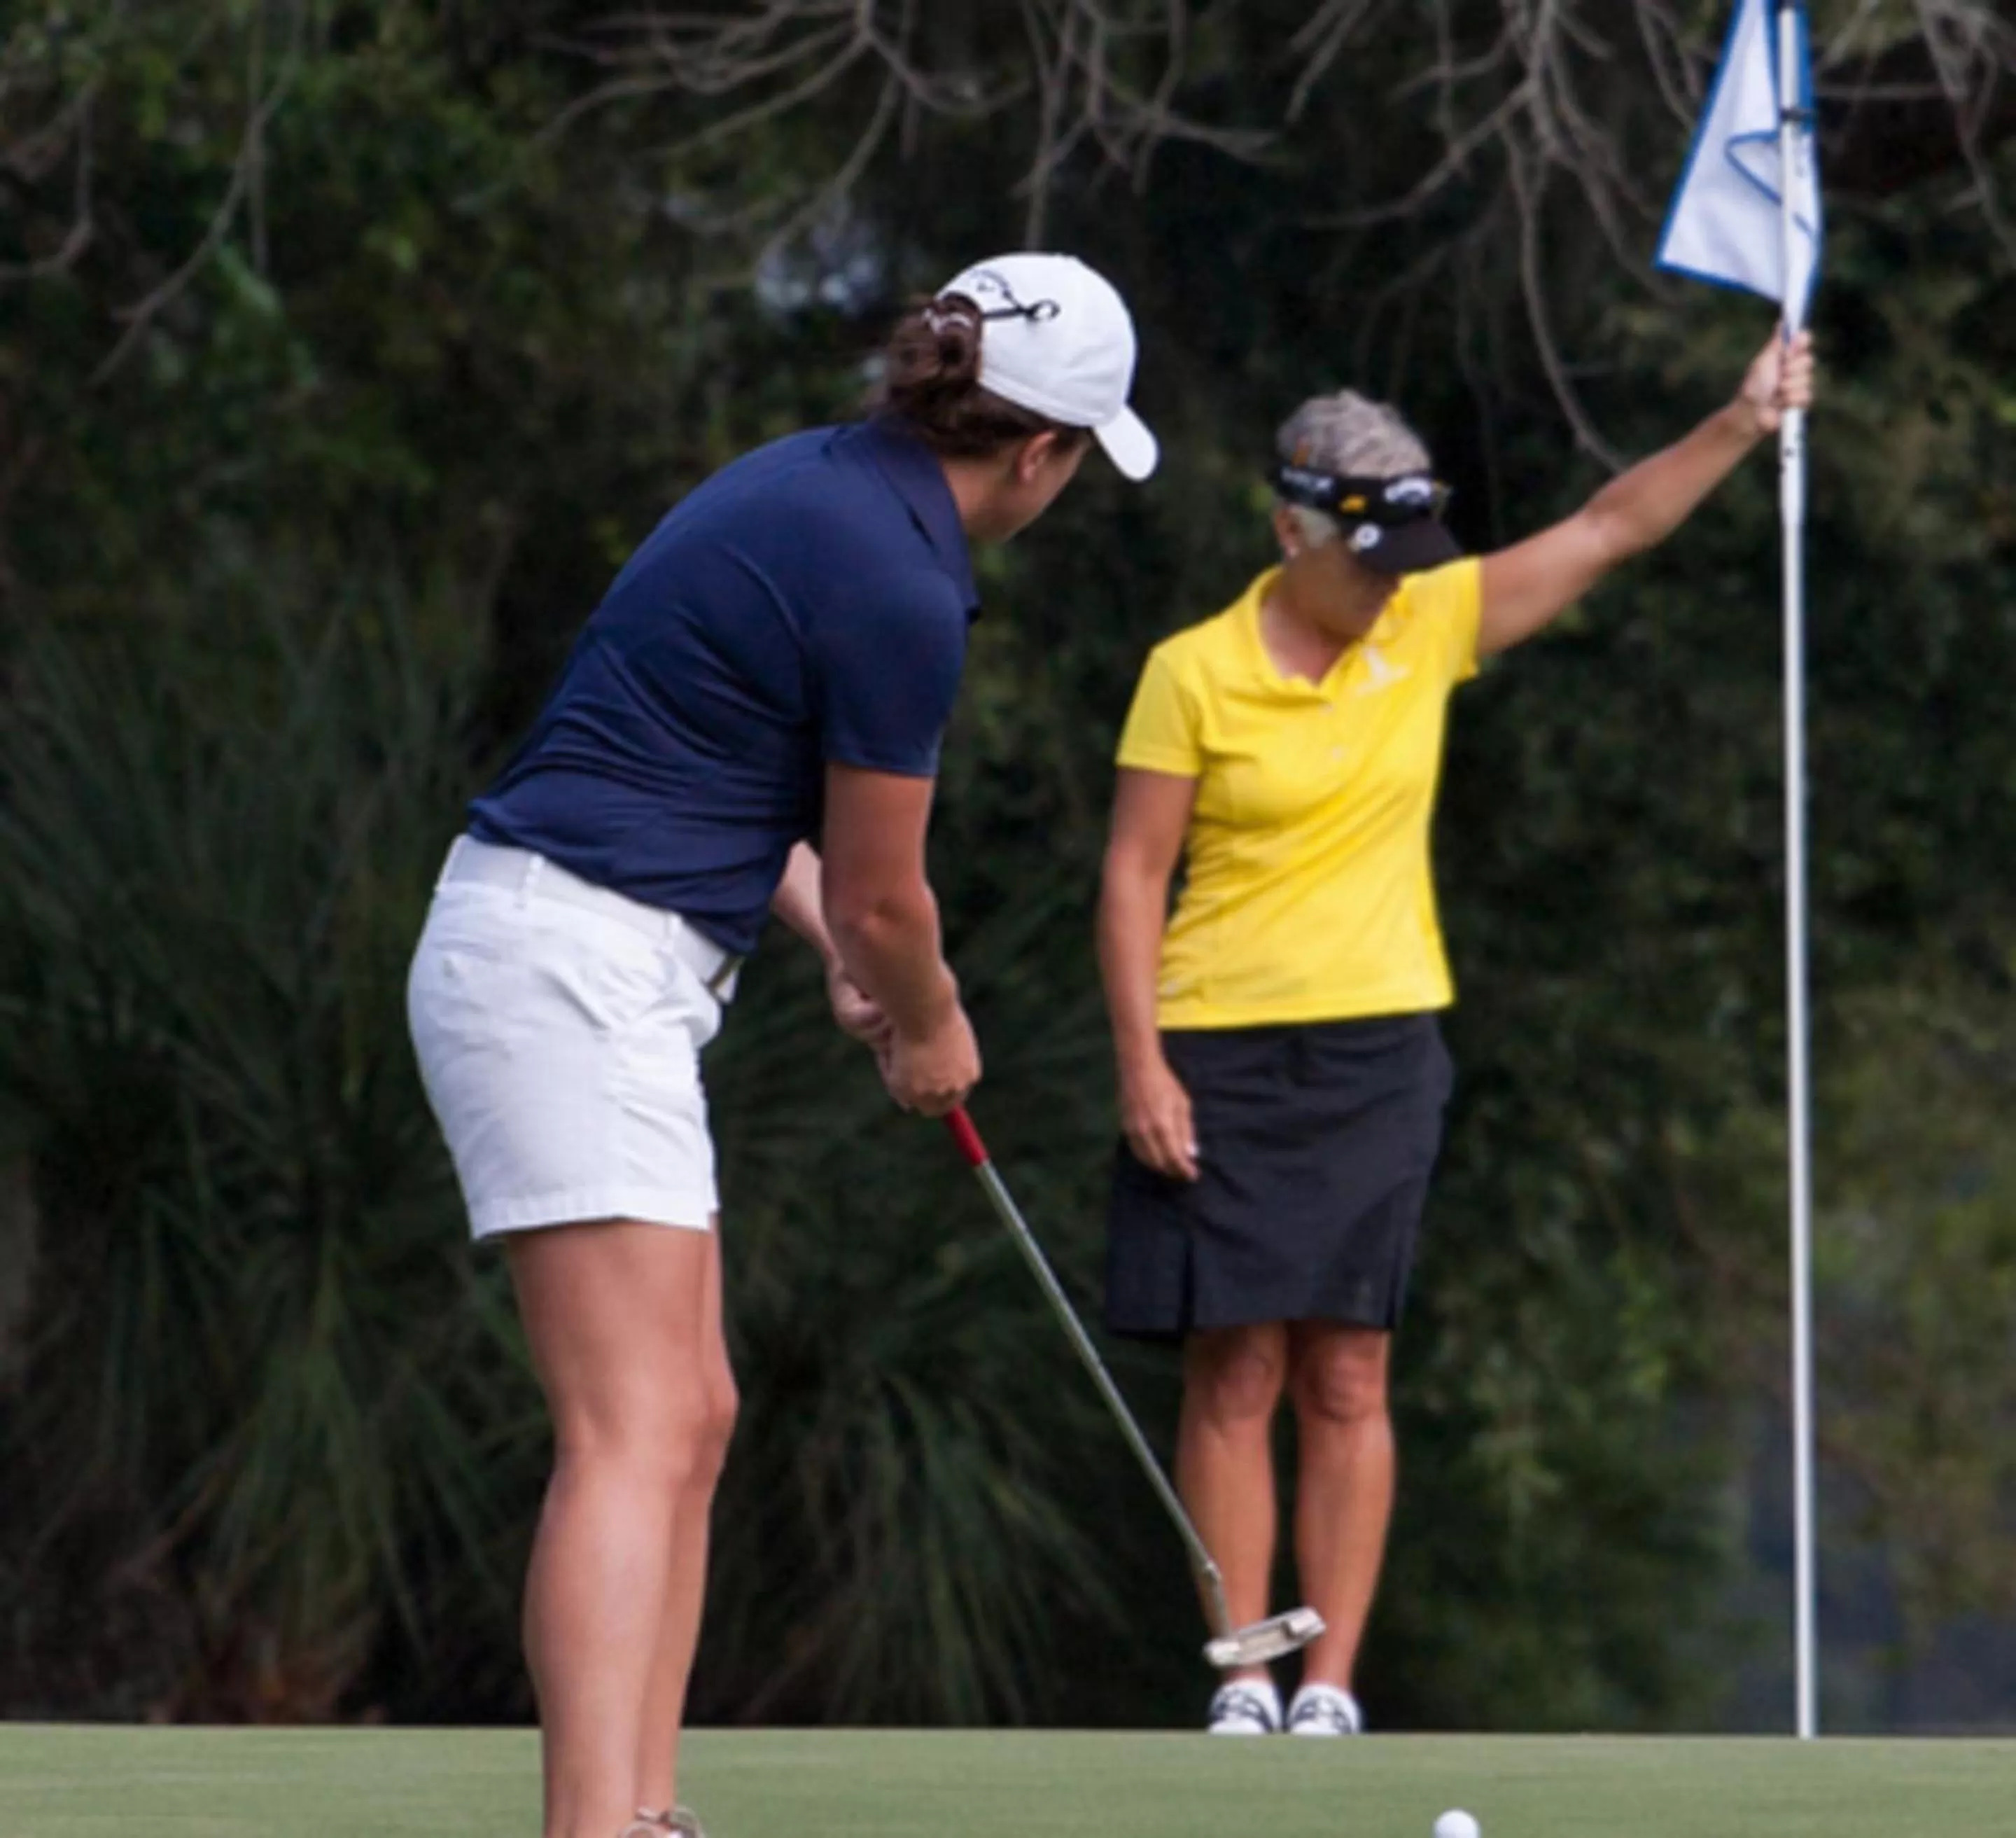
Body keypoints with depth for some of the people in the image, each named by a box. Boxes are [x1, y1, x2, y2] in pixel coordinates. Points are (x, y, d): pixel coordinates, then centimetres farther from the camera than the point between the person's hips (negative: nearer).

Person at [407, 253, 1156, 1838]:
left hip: (606, 978, 10)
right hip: (576, 972, -10)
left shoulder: (811, 486, 12)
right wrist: (934, 1025, 15)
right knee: (636, 1435, -16)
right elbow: (883, 892, -5)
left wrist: (846, 951, 19)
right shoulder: (899, 590, -16)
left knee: (692, 1419, 12)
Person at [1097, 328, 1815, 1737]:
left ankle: (1332, 1687, 1)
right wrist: (1142, 1065, -9)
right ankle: (1244, 1682, 1)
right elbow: (1135, 871, -3)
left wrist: (1742, 425, -7)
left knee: (1348, 1377, 0)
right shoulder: (1195, 673, -5)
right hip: (1220, 1060, -2)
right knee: (1236, 1373, -3)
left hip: (1380, 1053, 2)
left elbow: (1608, 530, 5)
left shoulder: (1431, 628, 4)